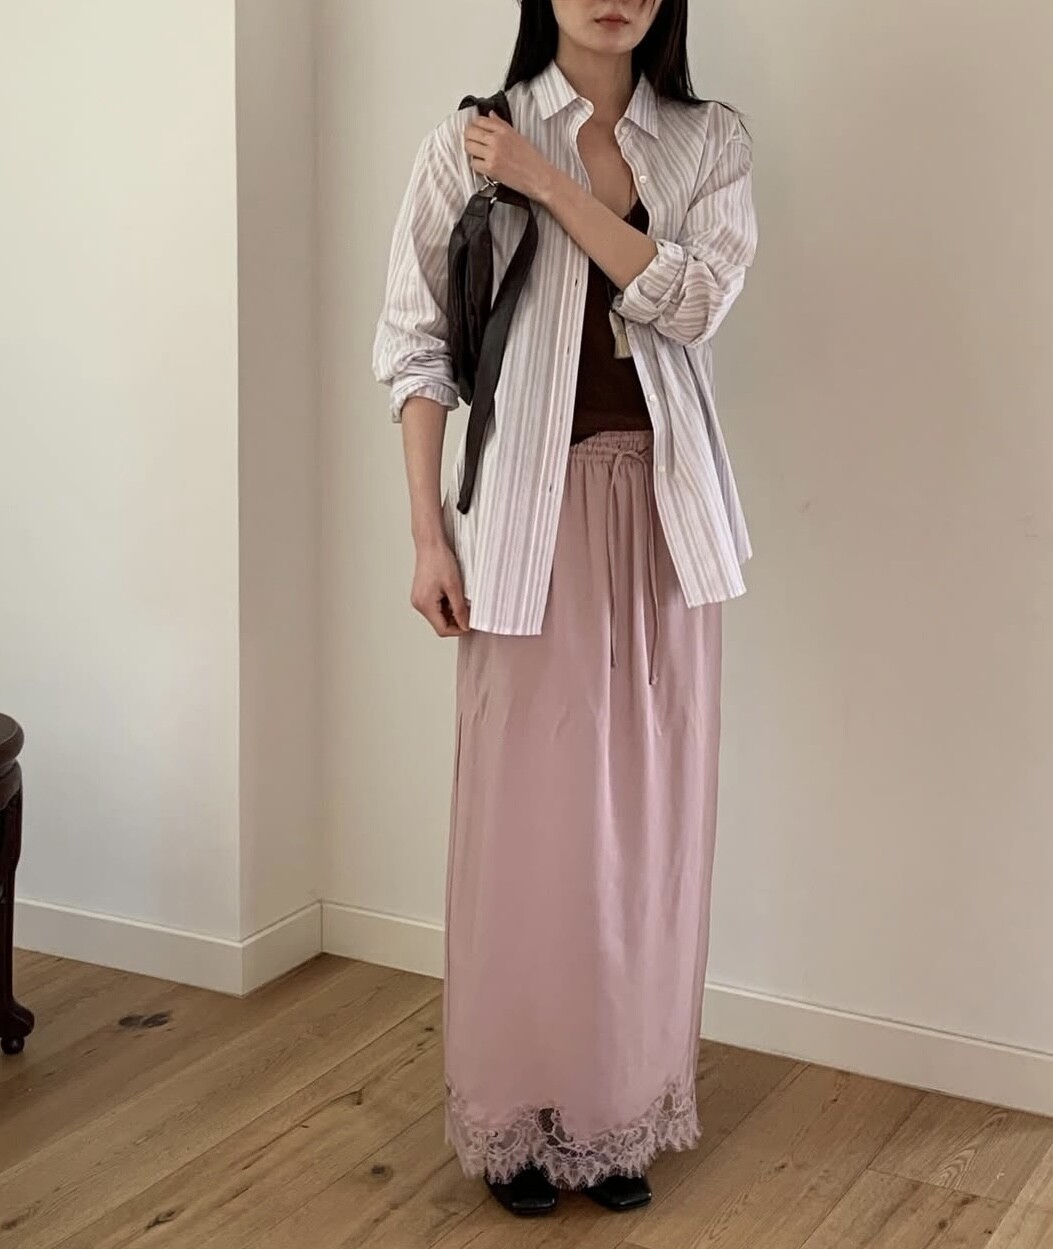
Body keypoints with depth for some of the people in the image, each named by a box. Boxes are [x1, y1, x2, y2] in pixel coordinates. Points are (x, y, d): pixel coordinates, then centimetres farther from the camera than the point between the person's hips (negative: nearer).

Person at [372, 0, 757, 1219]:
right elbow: (418, 345, -2)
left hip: (662, 512, 3)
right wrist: (429, 533, -7)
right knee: (526, 814, 2)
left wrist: (549, 182, -12)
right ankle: (517, 1115, 19)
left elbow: (692, 298, -9)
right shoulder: (467, 144, -1)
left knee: (647, 818, 8)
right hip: (533, 510, -3)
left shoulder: (710, 142, 7)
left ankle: (620, 1112, 23)